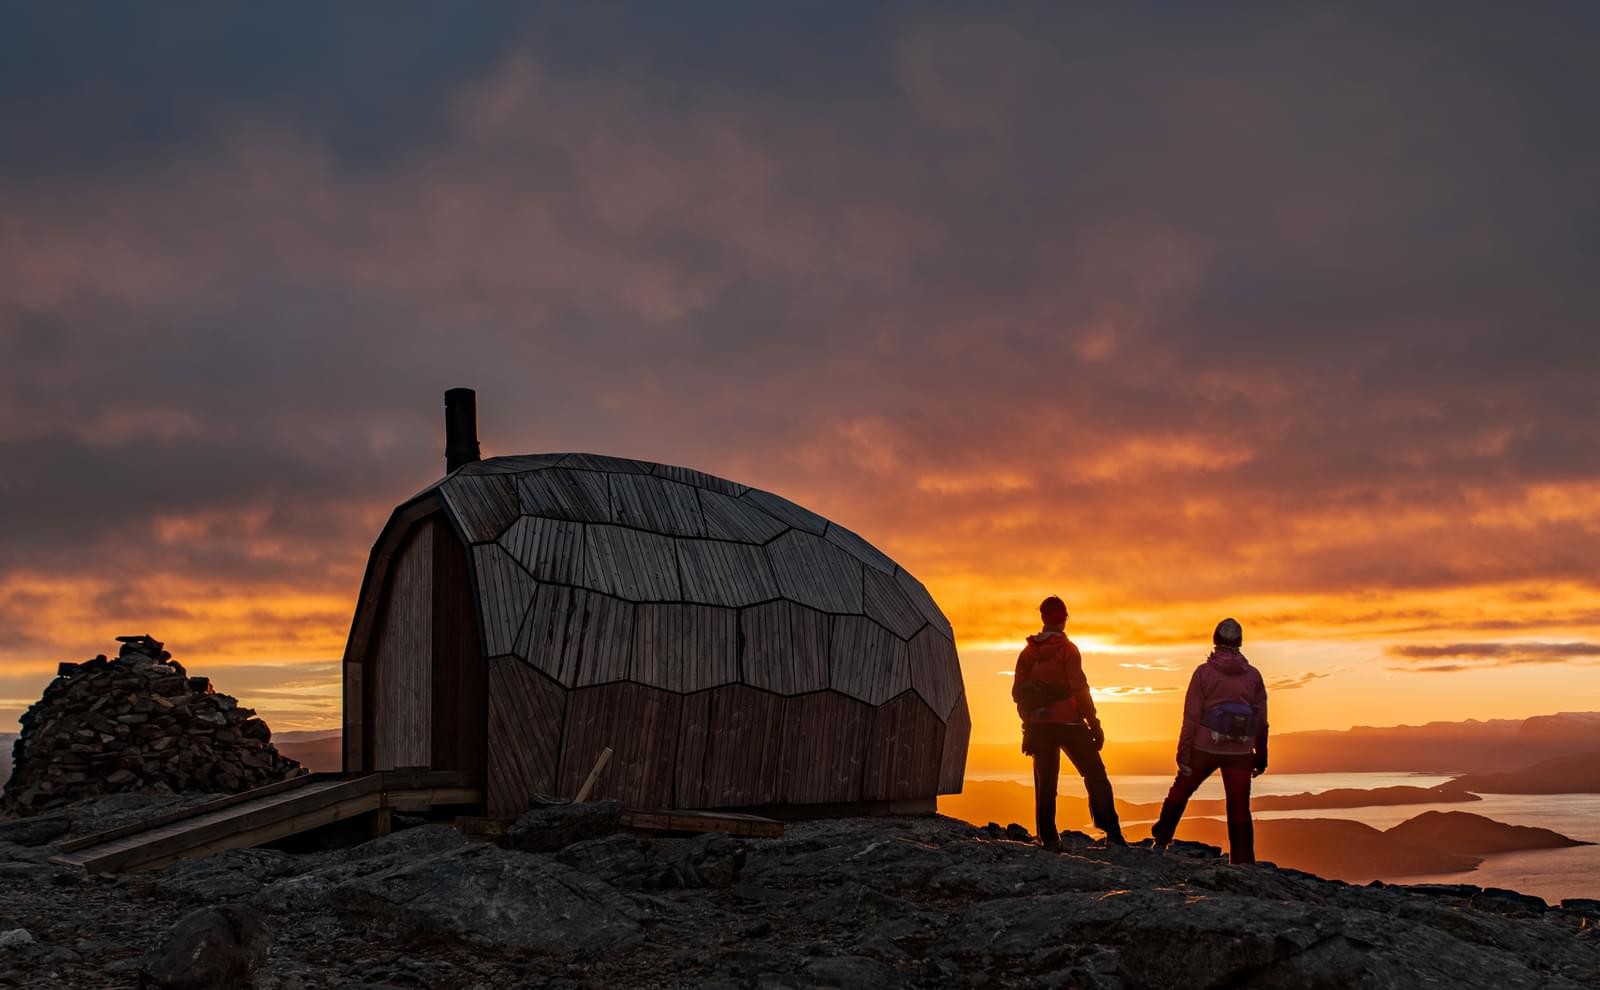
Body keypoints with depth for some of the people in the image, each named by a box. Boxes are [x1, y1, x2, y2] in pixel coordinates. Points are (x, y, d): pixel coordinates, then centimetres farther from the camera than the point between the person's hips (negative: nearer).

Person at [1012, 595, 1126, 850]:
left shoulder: (1028, 652, 8)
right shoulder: (1067, 649, -8)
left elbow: (1018, 692, 9)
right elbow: (1079, 689, -13)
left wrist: (1028, 725, 16)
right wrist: (1094, 724, -9)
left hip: (1038, 725, 5)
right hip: (1068, 722, -4)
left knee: (1045, 783, 9)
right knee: (1095, 777, -1)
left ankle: (1049, 839, 4)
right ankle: (1112, 833, -10)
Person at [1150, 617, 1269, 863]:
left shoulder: (1204, 672, -5)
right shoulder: (1253, 675, 3)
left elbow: (1191, 717, -8)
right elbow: (1261, 720, 6)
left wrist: (1183, 753, -5)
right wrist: (1261, 756, 15)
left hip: (1205, 749, -1)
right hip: (1240, 752, 1)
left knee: (1180, 792, 19)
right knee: (1239, 810, 6)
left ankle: (1161, 839, 29)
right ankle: (1244, 863, 5)